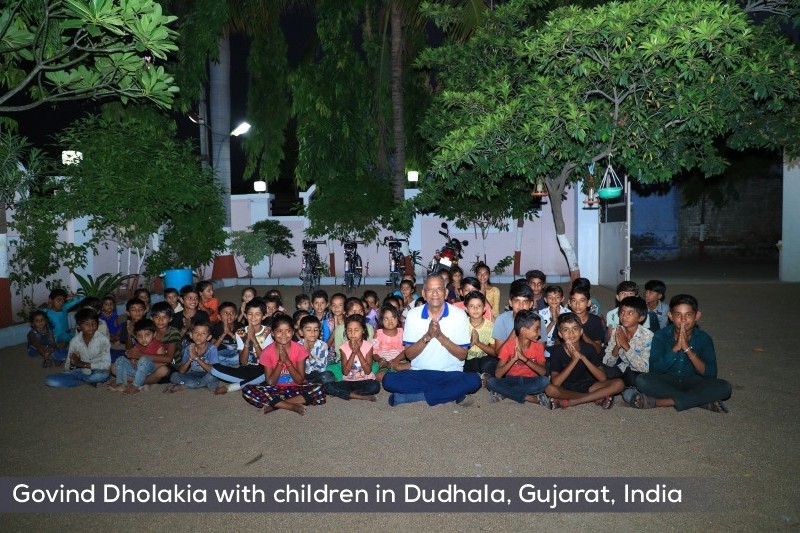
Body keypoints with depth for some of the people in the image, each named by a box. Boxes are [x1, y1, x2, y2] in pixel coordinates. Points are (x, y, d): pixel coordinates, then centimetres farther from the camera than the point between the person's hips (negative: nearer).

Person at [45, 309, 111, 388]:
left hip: (96, 371, -3)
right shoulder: (74, 341, -5)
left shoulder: (103, 340, -14)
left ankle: (75, 378, -8)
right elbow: (68, 368, 1)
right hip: (81, 372, 3)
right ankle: (87, 381, -9)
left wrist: (83, 364, -21)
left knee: (103, 375, -40)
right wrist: (72, 364, -24)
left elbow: (106, 364, -16)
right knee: (50, 380, -17)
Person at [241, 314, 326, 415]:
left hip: (295, 389, 0)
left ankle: (274, 404, -22)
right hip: (275, 390, 0)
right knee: (247, 390, -27)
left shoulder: (299, 349, -10)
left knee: (319, 390, -30)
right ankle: (293, 406, -25)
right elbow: (270, 382, -11)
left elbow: (300, 381, -12)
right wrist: (280, 361, -23)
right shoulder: (267, 352, -10)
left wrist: (287, 361, -24)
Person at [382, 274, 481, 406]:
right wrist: (427, 336, -17)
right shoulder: (413, 315, 1)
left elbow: (463, 355, -3)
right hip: (419, 374, 1)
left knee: (473, 380, -32)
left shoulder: (459, 315, -2)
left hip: (450, 374, 0)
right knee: (389, 380, -25)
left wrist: (441, 336, -17)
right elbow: (409, 354, 0)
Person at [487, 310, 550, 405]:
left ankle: (504, 393, -23)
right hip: (511, 381, -1)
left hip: (530, 381, 1)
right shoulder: (508, 346, -12)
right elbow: (497, 375, -18)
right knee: (491, 382, -29)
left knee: (545, 381, -30)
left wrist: (524, 358, -29)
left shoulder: (538, 346, -6)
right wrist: (514, 359, -31)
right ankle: (530, 397, -25)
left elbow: (543, 372, -18)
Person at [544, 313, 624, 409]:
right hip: (566, 389, -3)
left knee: (619, 383, -19)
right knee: (550, 389, -35)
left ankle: (566, 402, -21)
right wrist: (574, 360, -29)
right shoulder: (557, 351, -14)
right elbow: (555, 383, -24)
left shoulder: (589, 348, -8)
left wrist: (583, 357, -26)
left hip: (587, 386, 3)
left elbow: (603, 378, -16)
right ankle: (597, 397, -18)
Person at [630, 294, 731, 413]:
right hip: (665, 382, -1)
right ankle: (702, 401, -25)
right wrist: (675, 348, -28)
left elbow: (710, 374, -16)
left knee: (724, 387, -26)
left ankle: (659, 402, -30)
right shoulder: (661, 335, -9)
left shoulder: (704, 338, -6)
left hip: (692, 382, 1)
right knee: (642, 380, -31)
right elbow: (654, 369, -18)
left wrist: (687, 349, -26)